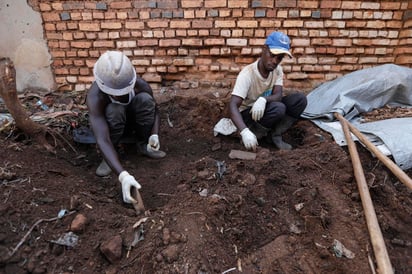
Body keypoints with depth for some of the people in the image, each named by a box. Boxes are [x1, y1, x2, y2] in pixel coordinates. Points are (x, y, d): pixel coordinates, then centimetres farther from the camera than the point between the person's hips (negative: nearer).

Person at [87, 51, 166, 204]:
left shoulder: (141, 85, -29)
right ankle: (110, 156, -13)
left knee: (145, 99, -30)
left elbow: (154, 110, -11)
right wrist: (123, 175, -58)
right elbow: (102, 140, -46)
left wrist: (154, 135, -31)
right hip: (112, 126, -2)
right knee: (114, 109, -37)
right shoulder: (95, 96, -37)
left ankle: (143, 144, -8)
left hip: (134, 121, 2)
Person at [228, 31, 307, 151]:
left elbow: (278, 96, -19)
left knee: (300, 99, -14)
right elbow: (233, 106, -35)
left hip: (265, 109, 6)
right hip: (248, 113, -6)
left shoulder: (277, 70, -7)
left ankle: (275, 134, -8)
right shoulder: (247, 74, -26)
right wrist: (245, 132, -51)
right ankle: (254, 134, -12)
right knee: (278, 108, -34)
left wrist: (263, 99, -43)